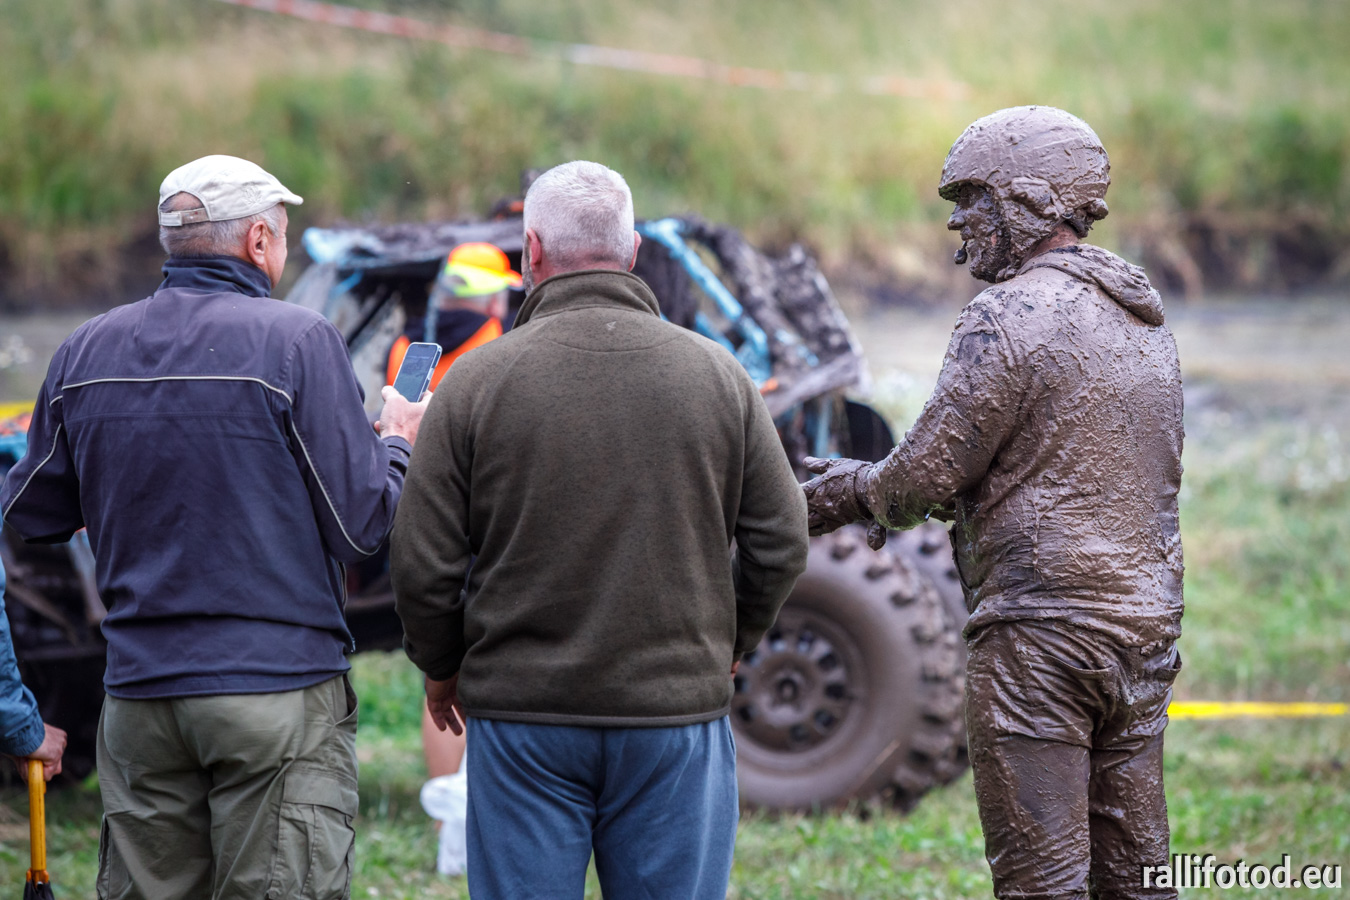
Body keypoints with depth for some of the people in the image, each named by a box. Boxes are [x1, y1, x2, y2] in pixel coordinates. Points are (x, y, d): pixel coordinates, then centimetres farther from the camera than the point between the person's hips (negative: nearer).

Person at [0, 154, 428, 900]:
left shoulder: (86, 352, 6)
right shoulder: (295, 342, -8)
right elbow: (360, 524, -7)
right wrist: (396, 444, 13)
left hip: (139, 697, 5)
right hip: (279, 693, -5)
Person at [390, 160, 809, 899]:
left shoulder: (478, 380, -4)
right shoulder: (716, 375, 2)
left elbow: (423, 562, -3)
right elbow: (780, 542, 5)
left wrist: (442, 668, 14)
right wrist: (728, 642, 22)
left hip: (524, 713, -1)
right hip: (676, 708, 1)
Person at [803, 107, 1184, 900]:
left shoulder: (1012, 317, -12)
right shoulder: (1144, 320, 15)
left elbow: (930, 472, -12)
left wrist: (861, 488, 10)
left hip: (1041, 633, -8)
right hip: (1146, 626, 8)